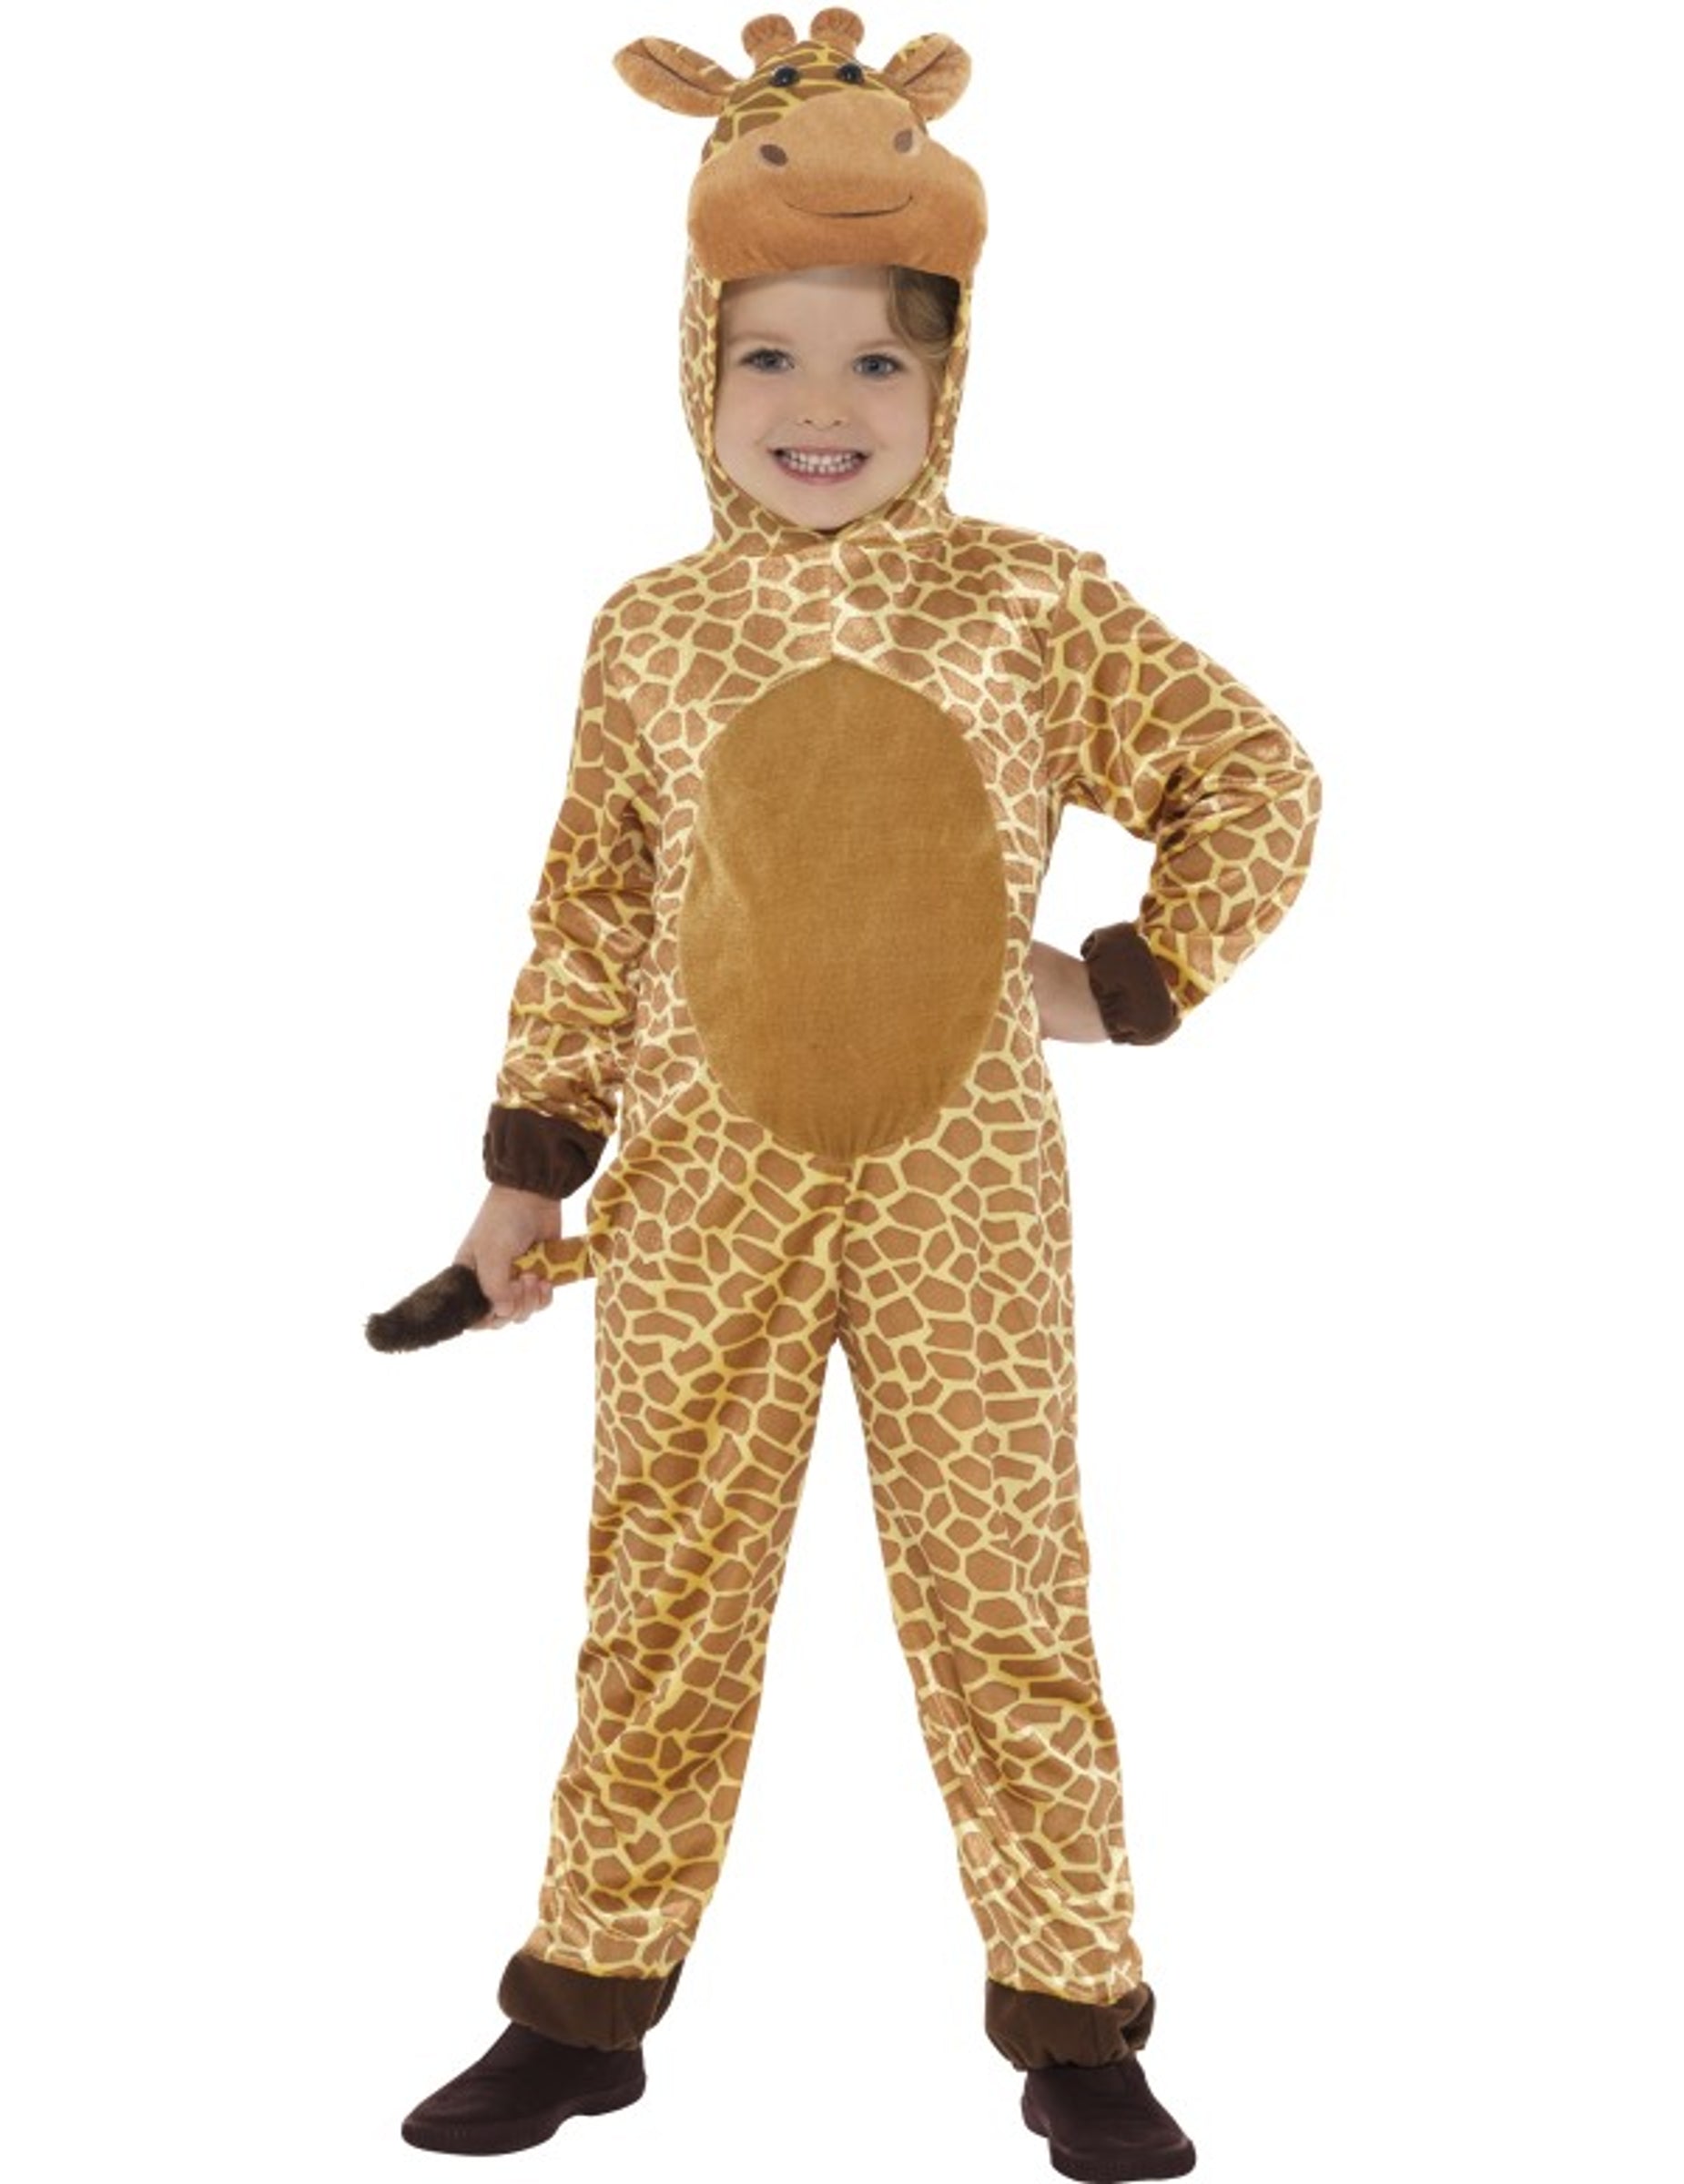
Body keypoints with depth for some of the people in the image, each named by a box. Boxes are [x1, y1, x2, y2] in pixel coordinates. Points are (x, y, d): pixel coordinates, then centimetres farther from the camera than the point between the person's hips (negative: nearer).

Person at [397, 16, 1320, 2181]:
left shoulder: (1035, 603, -3)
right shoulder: (649, 632, 2)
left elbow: (1255, 782, 4)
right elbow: (589, 907, 8)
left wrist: (1126, 983, -2)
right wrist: (532, 1162, 8)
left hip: (957, 1189, -1)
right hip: (701, 1190, 2)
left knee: (1006, 1599, 7)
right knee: (664, 1599, 11)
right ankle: (587, 2001, 26)